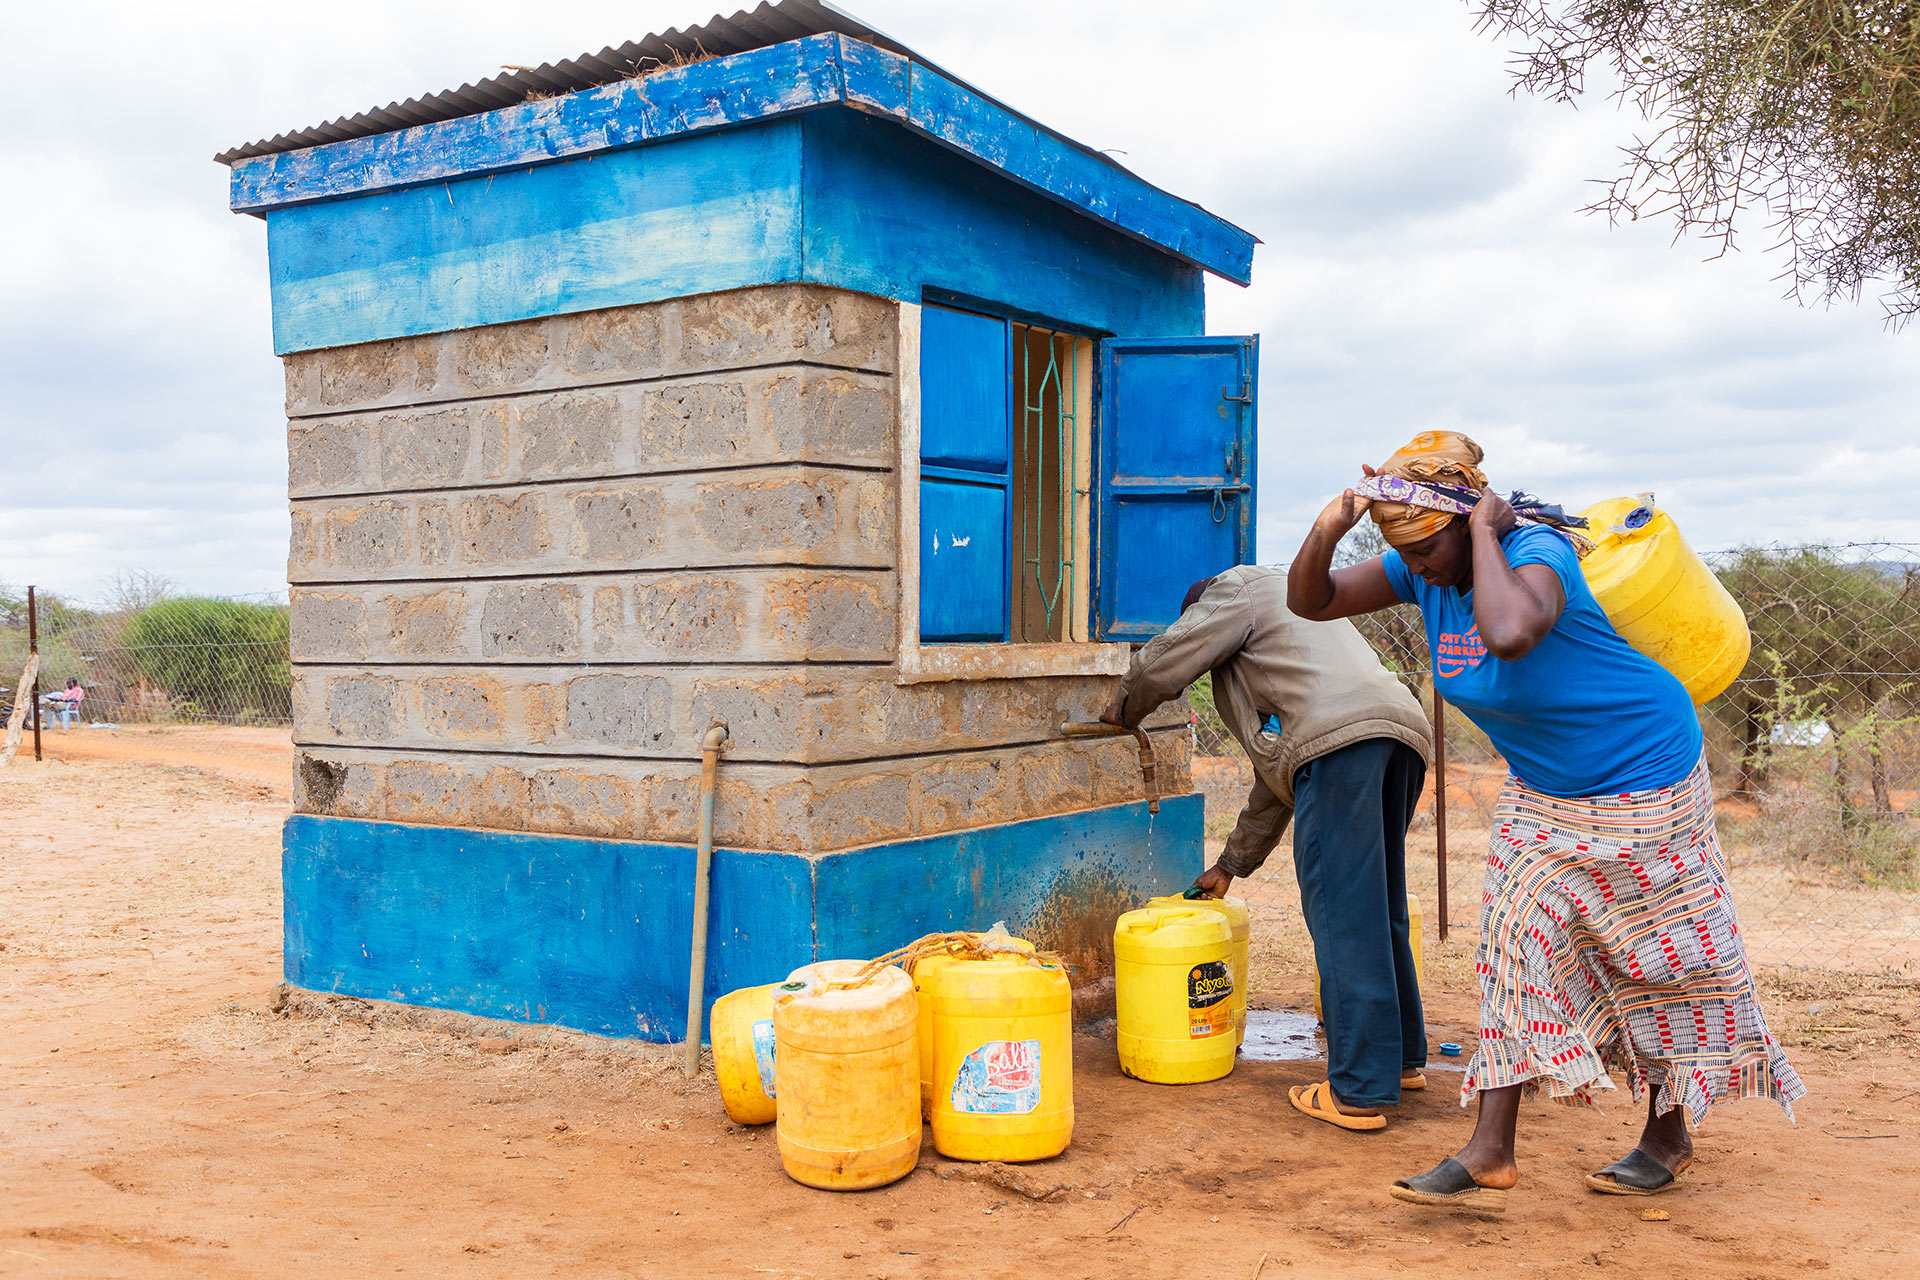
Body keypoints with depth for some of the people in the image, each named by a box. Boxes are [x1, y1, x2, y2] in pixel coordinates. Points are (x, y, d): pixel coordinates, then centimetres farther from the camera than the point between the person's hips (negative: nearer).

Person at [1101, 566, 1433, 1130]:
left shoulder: (1238, 589, 18)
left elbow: (1162, 664, 8)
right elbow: (1277, 772, 40)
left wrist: (1125, 711, 32)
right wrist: (1232, 863, 43)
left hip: (1340, 735, -10)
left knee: (1341, 914, -8)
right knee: (1378, 909, 19)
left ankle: (1359, 1091, -6)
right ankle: (1402, 1057, 30)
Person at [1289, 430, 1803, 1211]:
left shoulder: (1535, 552, -31)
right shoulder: (1423, 569, -9)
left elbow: (1510, 636, -55)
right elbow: (1309, 603, -6)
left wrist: (1486, 534, -40)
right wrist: (1325, 533, -26)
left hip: (1639, 780, -7)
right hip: (1541, 794, 7)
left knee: (1662, 963, 8)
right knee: (1519, 949, 1)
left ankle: (1669, 1135, 28)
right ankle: (1490, 1155, 3)